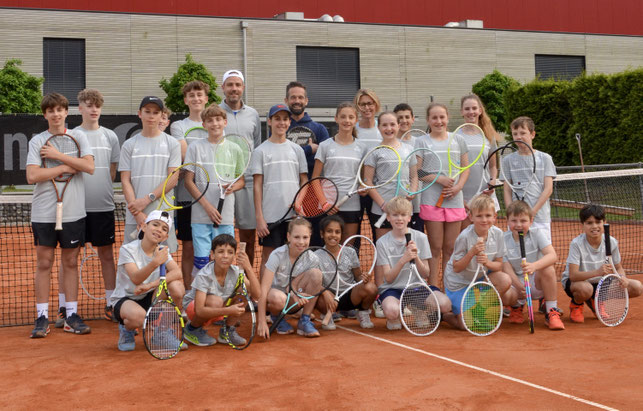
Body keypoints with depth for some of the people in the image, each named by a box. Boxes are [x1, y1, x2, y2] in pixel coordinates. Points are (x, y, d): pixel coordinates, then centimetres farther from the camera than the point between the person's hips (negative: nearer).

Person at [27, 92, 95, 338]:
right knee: (44, 264, 2)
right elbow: (32, 176, -9)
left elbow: (89, 166, -9)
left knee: (71, 263, 6)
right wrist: (65, 168, -9)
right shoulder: (37, 141, 3)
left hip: (73, 212, 1)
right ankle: (42, 317, 9)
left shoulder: (78, 137, 5)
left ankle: (71, 316, 13)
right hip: (44, 213, 0)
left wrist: (58, 155, -10)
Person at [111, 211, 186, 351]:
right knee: (139, 316, -40)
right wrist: (155, 262, -44)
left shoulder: (162, 251, -1)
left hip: (149, 298, 4)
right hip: (124, 299, -4)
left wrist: (150, 285, -34)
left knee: (177, 287, -25)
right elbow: (136, 279, -27)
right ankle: (126, 329, 1)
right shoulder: (127, 249, -14)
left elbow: (177, 273, -20)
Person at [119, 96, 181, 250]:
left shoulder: (172, 144, 7)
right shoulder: (129, 145, 9)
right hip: (135, 216, 1)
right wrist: (138, 214, -8)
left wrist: (147, 199, -11)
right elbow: (125, 181, 4)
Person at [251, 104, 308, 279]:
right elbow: (257, 186, -1)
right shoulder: (261, 151, 2)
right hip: (270, 216, -2)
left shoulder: (297, 150, 10)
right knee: (268, 258, 1)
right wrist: (259, 217, -7)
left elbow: (304, 181, 13)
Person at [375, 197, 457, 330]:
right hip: (393, 289, -1)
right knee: (391, 310, -37)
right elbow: (388, 278, -9)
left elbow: (425, 274, -1)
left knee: (444, 304, -28)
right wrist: (403, 260, -24)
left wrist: (416, 257, -19)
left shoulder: (420, 238, 1)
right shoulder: (382, 243, -3)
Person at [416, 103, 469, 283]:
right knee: (436, 248, -1)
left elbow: (466, 168, 12)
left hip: (455, 201, 3)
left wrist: (457, 187, -6)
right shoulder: (422, 142, 4)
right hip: (431, 201, -3)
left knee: (450, 248, 6)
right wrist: (439, 179, -15)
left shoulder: (458, 140, 12)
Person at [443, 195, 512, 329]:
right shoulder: (464, 237, -25)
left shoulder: (497, 233, -12)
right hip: (459, 281, -4)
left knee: (505, 280, -25)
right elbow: (456, 268, -19)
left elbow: (499, 265, -5)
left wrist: (487, 263, -28)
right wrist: (472, 252, -32)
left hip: (481, 277, 4)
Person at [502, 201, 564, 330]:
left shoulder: (537, 234, -8)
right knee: (505, 294, -32)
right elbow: (506, 268, -11)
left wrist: (534, 266, -44)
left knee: (547, 269, -33)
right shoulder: (504, 239, -6)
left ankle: (552, 313, -17)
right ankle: (517, 306, 11)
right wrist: (520, 286, -29)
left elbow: (553, 256, -23)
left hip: (537, 282, -1)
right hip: (516, 282, 1)